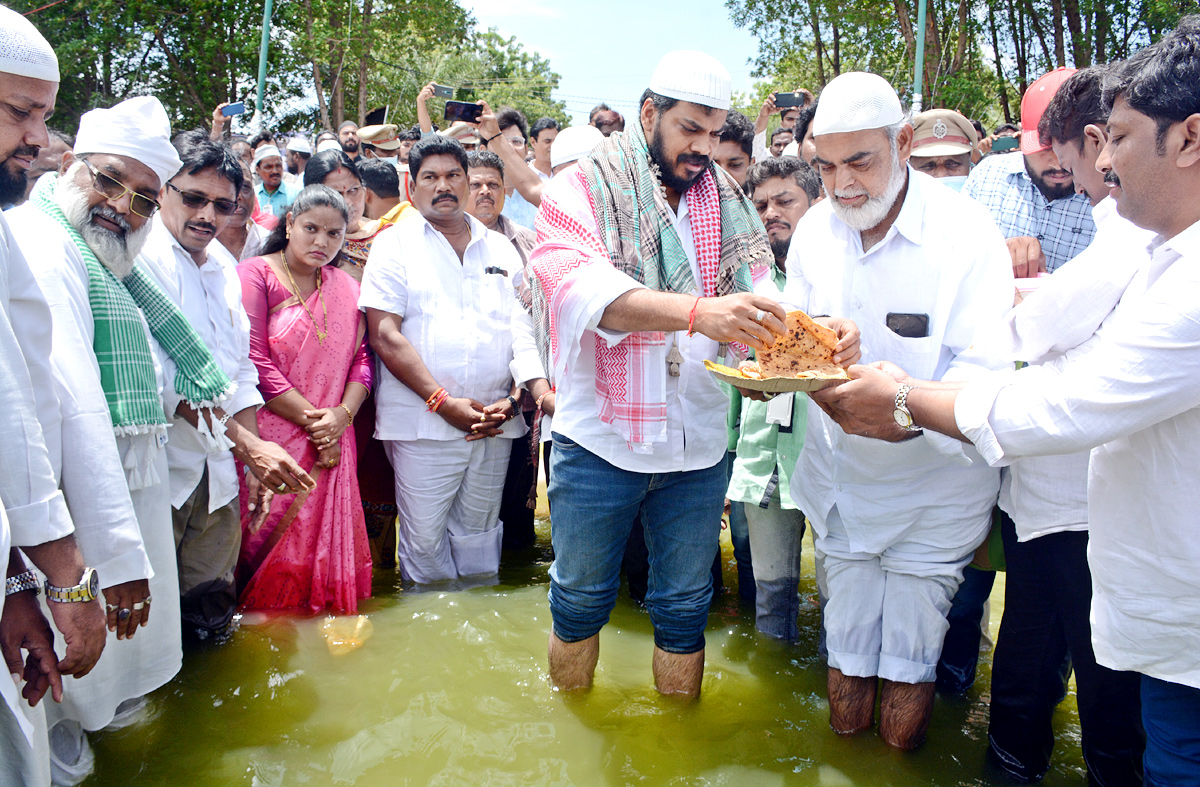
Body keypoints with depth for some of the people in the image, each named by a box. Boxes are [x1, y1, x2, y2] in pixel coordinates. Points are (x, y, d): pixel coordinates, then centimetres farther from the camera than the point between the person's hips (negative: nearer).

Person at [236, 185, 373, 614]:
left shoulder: (346, 287, 14)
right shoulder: (256, 274, -2)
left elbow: (361, 358, 9)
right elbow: (256, 361, -11)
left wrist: (342, 415, -9)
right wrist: (312, 418, -12)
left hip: (333, 443, 4)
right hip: (272, 440, -4)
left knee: (326, 541, 5)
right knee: (271, 543, 0)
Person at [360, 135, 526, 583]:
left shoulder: (501, 249, 14)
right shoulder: (395, 245, 3)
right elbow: (385, 335, -7)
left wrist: (512, 400, -4)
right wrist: (442, 401, -13)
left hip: (495, 424, 3)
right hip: (423, 423, -3)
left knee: (479, 534, 11)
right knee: (424, 538, 1)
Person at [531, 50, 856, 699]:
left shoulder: (724, 203, 9)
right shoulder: (581, 190, -6)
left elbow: (758, 297, 1)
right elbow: (580, 283, -25)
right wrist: (698, 312, -39)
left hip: (698, 446, 4)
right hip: (598, 442, -3)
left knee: (685, 608, 14)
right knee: (580, 599, 13)